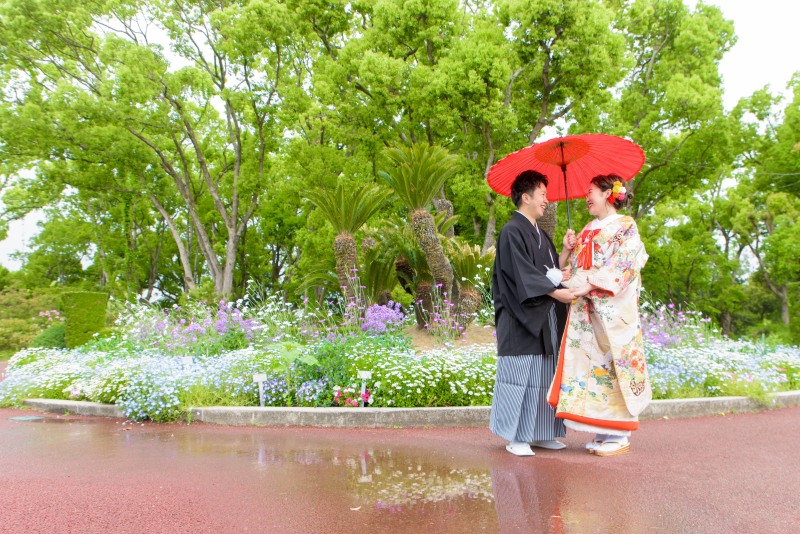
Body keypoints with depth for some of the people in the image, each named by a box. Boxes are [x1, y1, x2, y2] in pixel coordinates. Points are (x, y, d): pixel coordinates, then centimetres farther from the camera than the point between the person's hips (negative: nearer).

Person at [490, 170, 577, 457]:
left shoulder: (539, 234, 19)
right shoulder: (512, 231, -9)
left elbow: (553, 270, 18)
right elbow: (522, 273, -18)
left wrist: (566, 250, 7)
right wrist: (554, 292, -21)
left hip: (544, 318, 9)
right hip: (521, 318, -9)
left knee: (544, 375, 10)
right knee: (521, 373, -5)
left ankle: (539, 433, 19)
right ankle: (515, 437, 3)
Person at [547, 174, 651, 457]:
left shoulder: (625, 226, -1)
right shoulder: (588, 230, 20)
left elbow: (622, 264, -13)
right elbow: (575, 266, 18)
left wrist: (591, 284, -20)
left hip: (612, 309, -7)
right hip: (584, 309, 7)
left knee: (612, 361, -5)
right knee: (589, 362, 5)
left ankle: (619, 436, 3)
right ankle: (603, 432, 13)